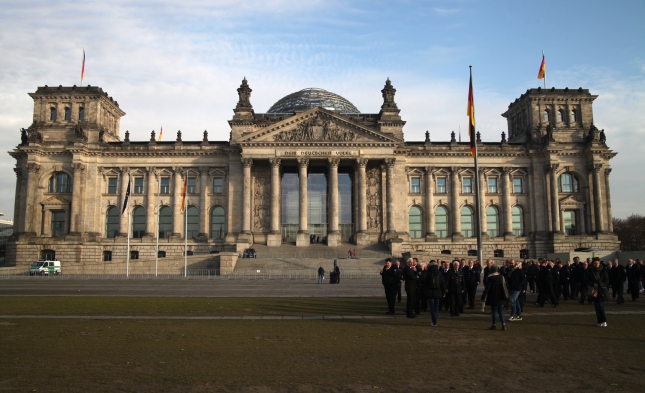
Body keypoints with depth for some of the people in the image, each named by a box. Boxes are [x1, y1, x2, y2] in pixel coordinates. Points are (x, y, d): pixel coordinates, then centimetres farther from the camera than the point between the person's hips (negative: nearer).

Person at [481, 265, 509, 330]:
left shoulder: (490, 278, -13)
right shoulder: (502, 277, 1)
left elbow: (486, 289, -12)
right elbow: (504, 286, 9)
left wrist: (484, 297, -6)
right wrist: (505, 295, 19)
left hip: (493, 298, -4)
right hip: (500, 298, 4)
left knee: (494, 311, 4)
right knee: (501, 311, 11)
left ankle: (494, 325, 10)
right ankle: (503, 325, 6)